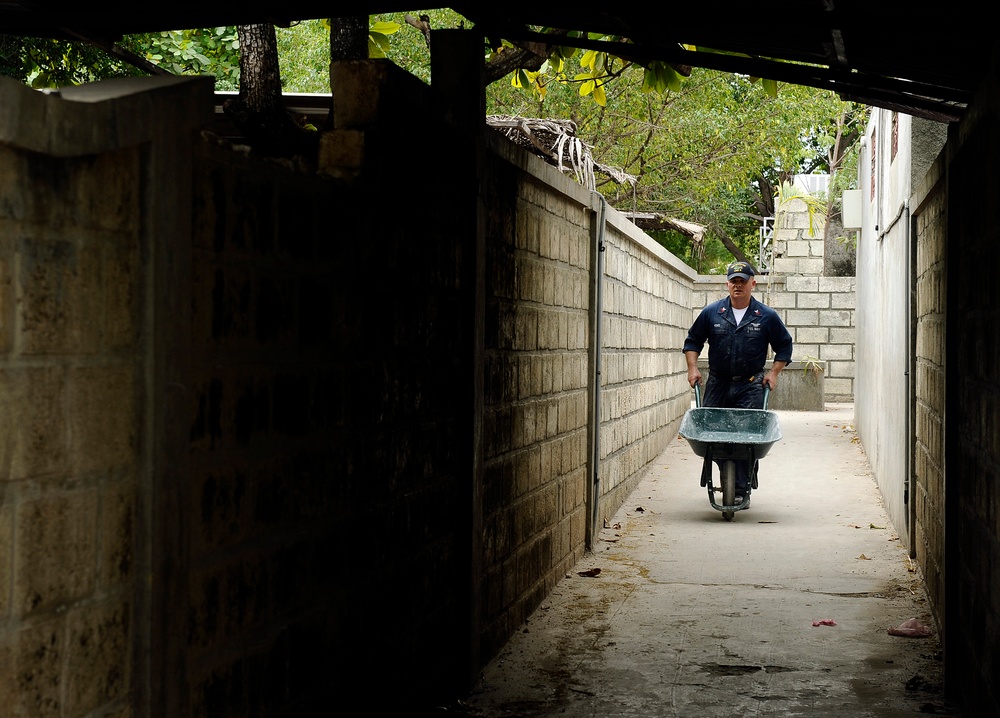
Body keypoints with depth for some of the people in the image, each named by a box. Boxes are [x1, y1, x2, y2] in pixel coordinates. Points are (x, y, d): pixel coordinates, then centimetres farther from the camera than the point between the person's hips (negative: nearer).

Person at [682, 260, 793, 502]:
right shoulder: (712, 312, 4)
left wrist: (773, 373, 3)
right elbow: (693, 340, 15)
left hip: (750, 387, -2)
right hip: (717, 384, 2)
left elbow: (784, 346, 12)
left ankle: (742, 489, -8)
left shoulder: (767, 316, 1)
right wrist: (693, 368, 4)